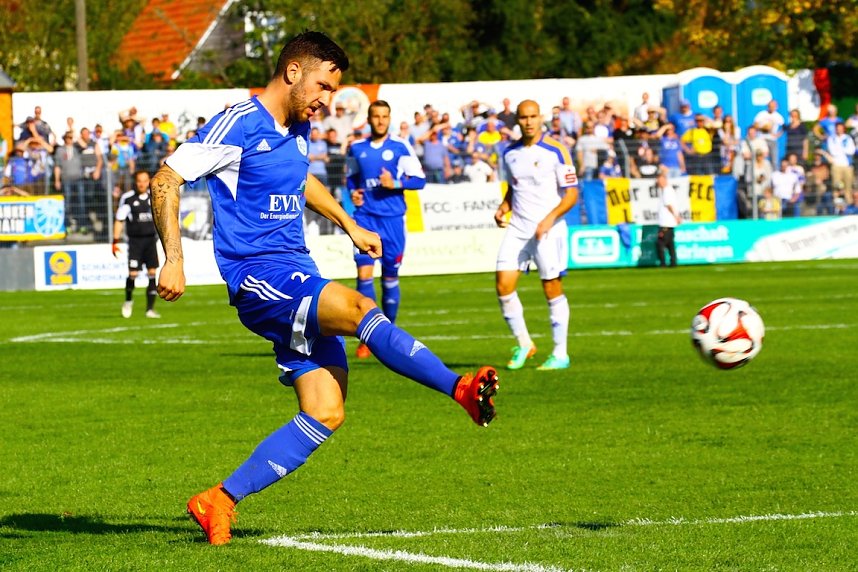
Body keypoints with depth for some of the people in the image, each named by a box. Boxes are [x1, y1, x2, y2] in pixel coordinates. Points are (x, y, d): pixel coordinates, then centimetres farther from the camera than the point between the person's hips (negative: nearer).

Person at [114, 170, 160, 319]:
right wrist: (115, 241, -6)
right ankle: (128, 301, 22)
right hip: (135, 240, -3)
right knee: (133, 274, -7)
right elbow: (119, 221, -2)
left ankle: (150, 309, -1)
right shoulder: (127, 198, -5)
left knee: (153, 273, -5)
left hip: (151, 239, 3)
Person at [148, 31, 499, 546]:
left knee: (326, 415, -4)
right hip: (258, 277, -9)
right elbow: (166, 181, -13)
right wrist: (174, 260, -20)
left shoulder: (298, 130, 16)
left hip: (300, 279, 9)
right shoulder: (239, 125, -10)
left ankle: (219, 502, 0)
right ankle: (462, 388, -36)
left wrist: (349, 225, 38)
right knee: (358, 308, -32)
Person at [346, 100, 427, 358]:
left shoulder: (400, 147, 0)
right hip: (365, 217, 1)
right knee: (364, 274, -10)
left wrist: (395, 183, -17)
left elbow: (419, 179, -1)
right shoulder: (356, 149, 8)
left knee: (390, 277, 6)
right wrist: (353, 192, 1)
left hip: (392, 218, -1)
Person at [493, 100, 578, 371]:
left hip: (548, 229, -5)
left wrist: (550, 218, -22)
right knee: (503, 285, -6)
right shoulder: (510, 153, 9)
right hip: (517, 228, 5)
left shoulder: (556, 151, -8)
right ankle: (523, 344, 10)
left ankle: (560, 354, 8)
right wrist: (503, 209, 5)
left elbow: (571, 193, -8)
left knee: (552, 289, -1)